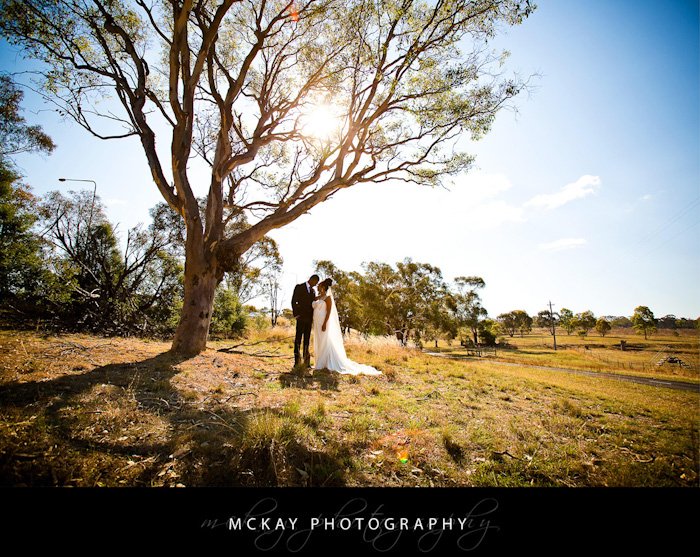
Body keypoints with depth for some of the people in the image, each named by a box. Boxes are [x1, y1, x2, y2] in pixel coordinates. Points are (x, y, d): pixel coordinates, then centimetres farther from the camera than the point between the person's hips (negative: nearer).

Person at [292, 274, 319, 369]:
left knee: (307, 339, 6)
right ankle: (297, 361, -3)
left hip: (309, 318, 5)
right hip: (301, 318, -5)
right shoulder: (299, 287, -1)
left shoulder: (313, 291, 16)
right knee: (298, 339, -5)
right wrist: (296, 314, -12)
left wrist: (313, 317, 5)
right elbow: (293, 301, -5)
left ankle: (306, 361, 10)